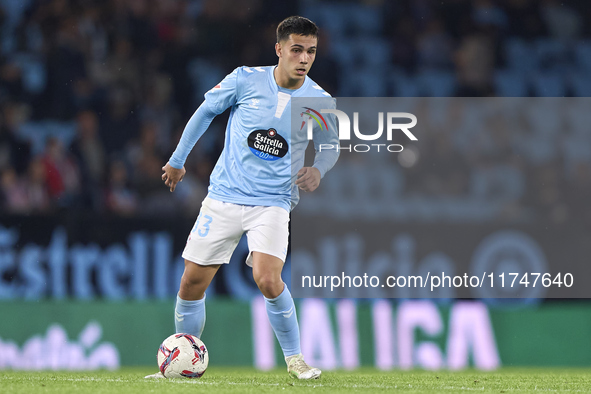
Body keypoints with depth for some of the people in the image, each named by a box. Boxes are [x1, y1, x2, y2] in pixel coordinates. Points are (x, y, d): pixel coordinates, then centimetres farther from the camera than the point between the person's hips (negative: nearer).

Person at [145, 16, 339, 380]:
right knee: (193, 282, 0)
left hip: (273, 203, -1)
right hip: (224, 196, 1)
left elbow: (331, 146, 12)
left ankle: (295, 359, -2)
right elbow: (206, 111, 9)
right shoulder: (246, 80, -7)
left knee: (268, 279, -22)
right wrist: (178, 161, 15)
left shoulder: (320, 101, -6)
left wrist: (318, 170, -10)